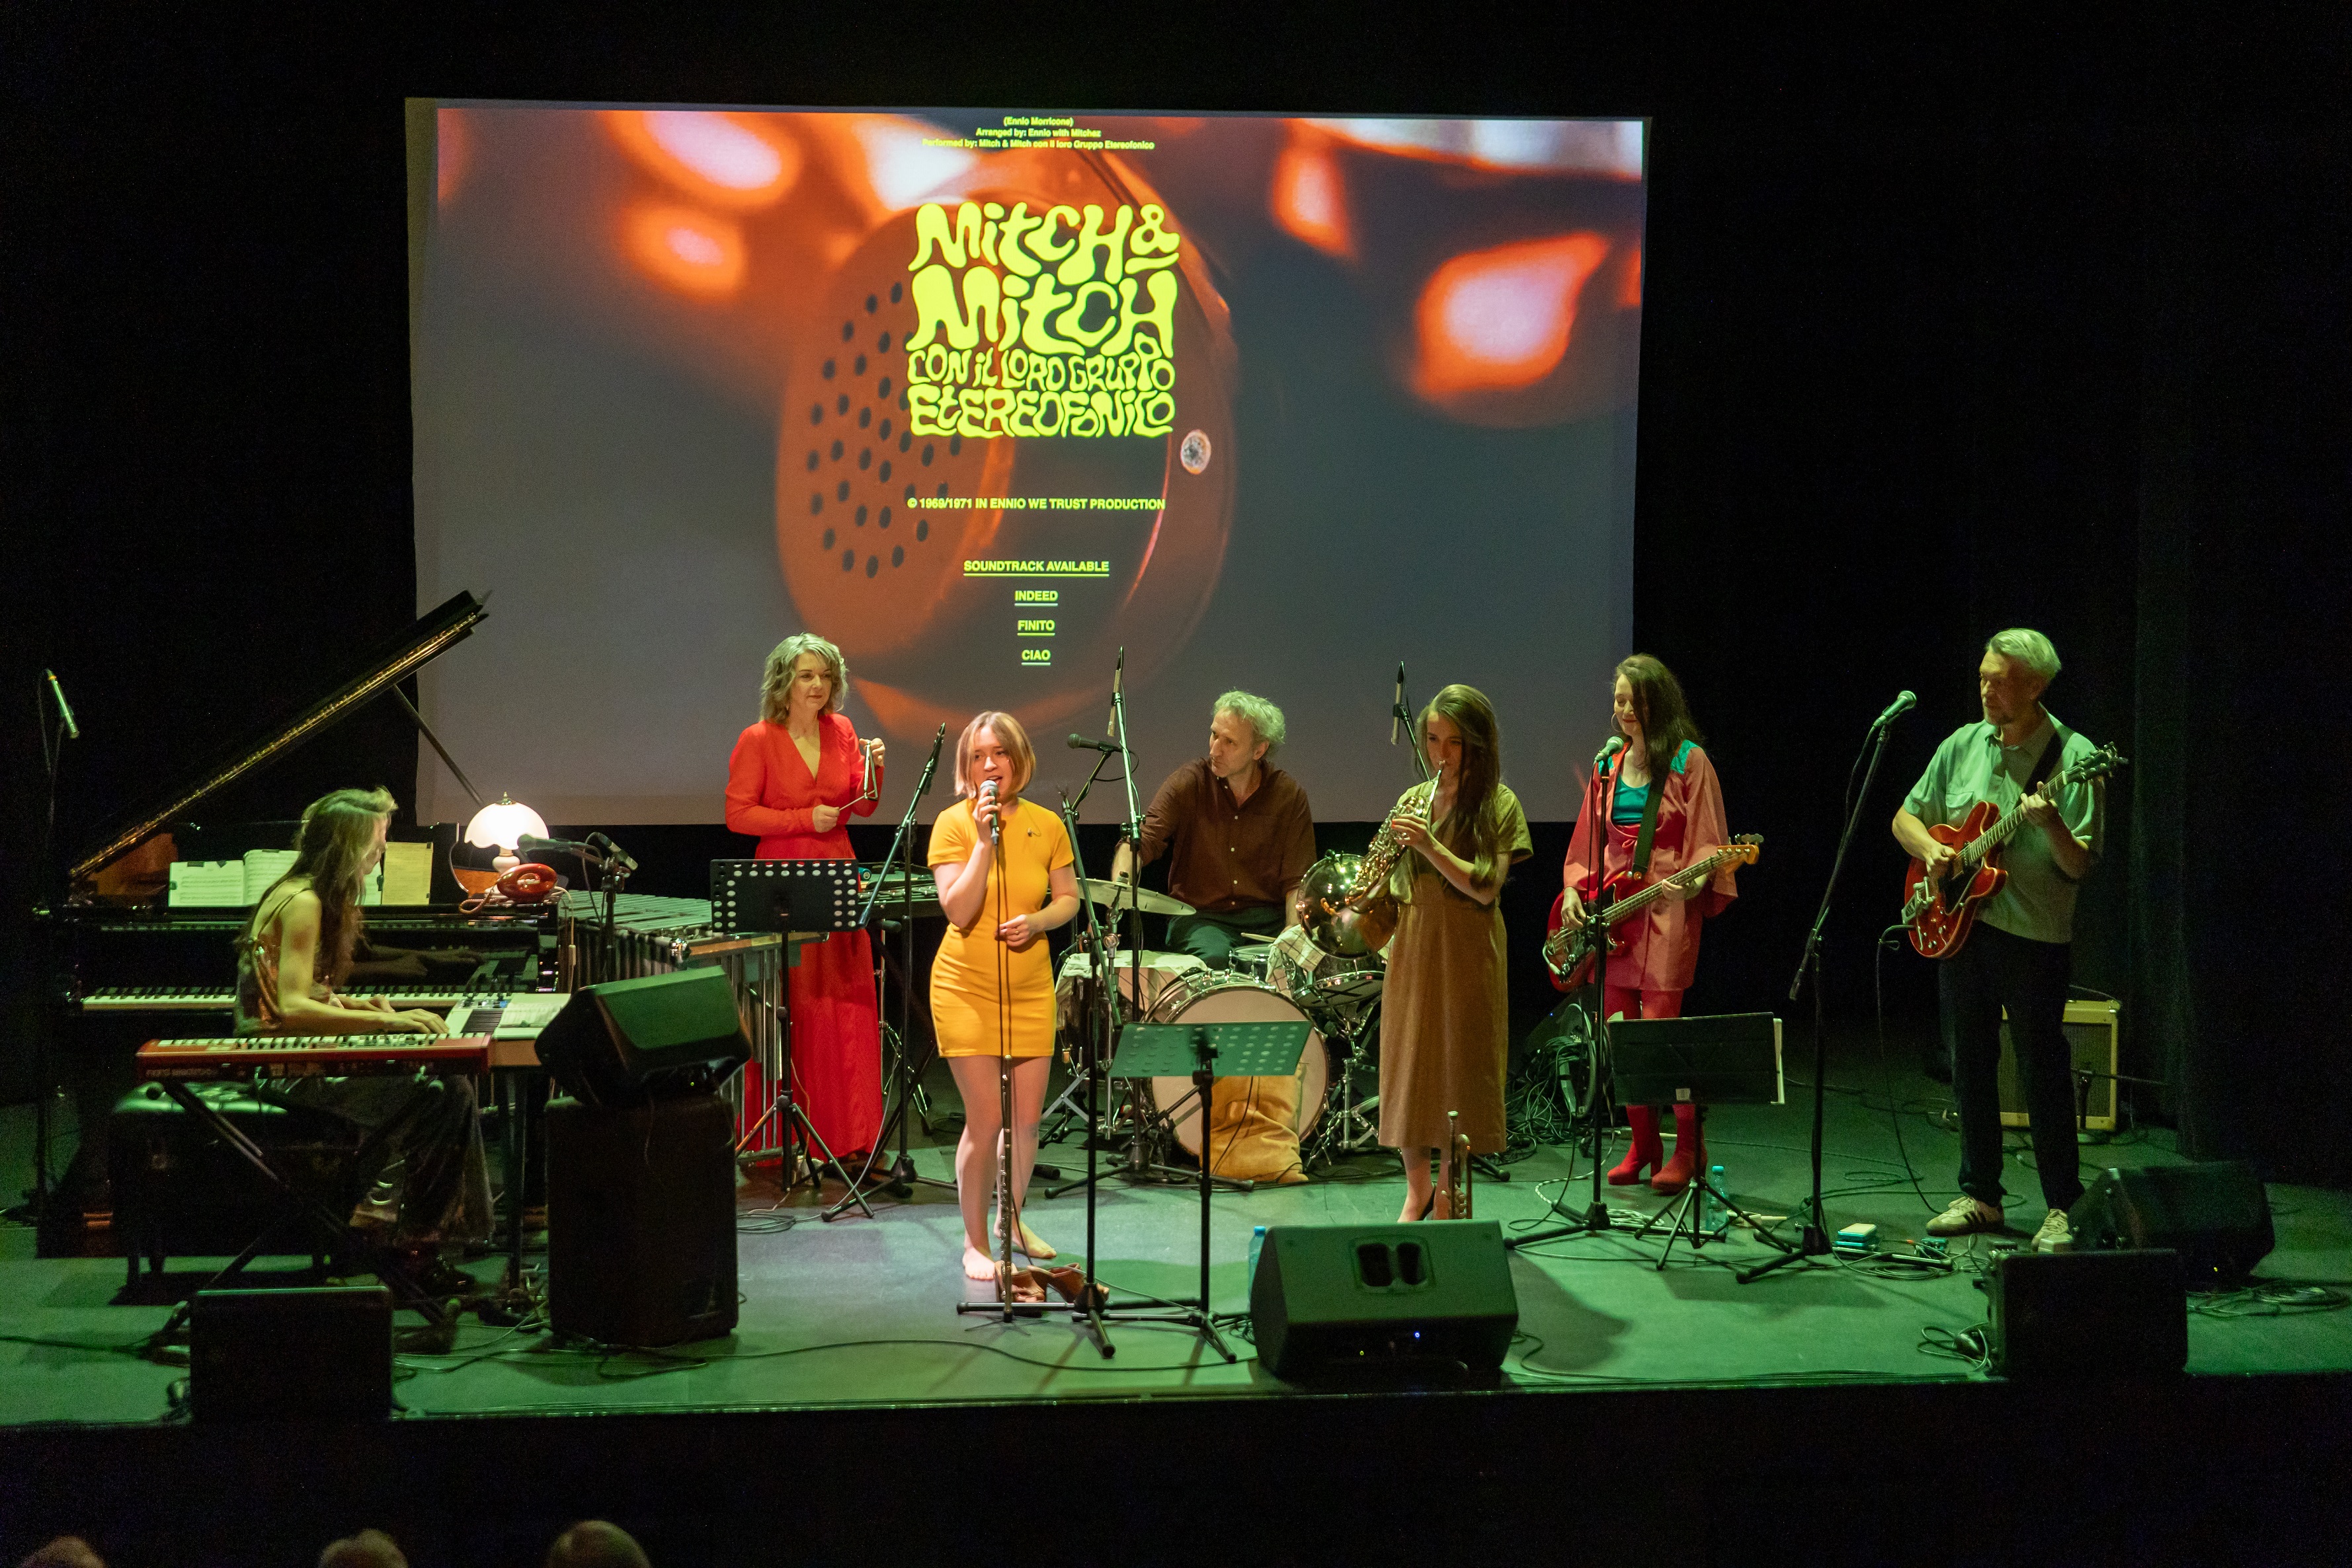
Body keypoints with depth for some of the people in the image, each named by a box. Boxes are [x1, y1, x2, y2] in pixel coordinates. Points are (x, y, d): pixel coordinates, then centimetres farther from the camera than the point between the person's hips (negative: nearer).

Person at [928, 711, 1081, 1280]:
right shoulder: (953, 824, -8)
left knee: (1028, 1119, 9)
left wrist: (1038, 922, -10)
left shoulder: (1047, 825, 1)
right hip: (967, 988, -3)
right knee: (986, 1118, -7)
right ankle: (975, 1243, 7)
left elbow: (1068, 898, 11)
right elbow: (958, 910, -17)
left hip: (1031, 988, 4)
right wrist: (985, 840, -22)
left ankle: (1013, 1219, 33)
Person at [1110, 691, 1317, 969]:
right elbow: (1139, 840, -13)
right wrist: (1120, 883, -34)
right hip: (1200, 917, -2)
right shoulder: (1189, 783, -4)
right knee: (1214, 958, -35)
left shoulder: (1289, 796, 0)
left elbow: (1298, 882, -1)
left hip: (1268, 919, 2)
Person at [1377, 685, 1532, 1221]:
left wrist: (1429, 845, -22)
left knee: (1459, 1069, 0)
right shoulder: (1413, 800, 9)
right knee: (1407, 1062, 5)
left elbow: (1486, 887, -13)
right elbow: (1394, 880, 12)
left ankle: (1447, 1194, 10)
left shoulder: (1498, 804, -3)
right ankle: (1417, 1188, 18)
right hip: (1412, 947, 4)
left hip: (1467, 951, -4)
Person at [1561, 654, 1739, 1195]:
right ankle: (1643, 1147, 17)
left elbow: (1707, 841, -6)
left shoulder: (1688, 762, -2)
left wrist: (1694, 880, -23)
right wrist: (1574, 889, 6)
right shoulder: (1608, 765, 15)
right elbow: (1587, 840, 20)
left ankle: (1688, 1150, 0)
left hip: (1667, 911, -6)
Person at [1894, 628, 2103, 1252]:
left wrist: (2050, 825, -31)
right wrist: (1930, 849, -4)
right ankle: (1980, 1195, 22)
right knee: (1970, 1065, 11)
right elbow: (1906, 818, 17)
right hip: (1959, 927, 5)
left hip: (2035, 936, -5)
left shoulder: (2073, 757, -8)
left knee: (2043, 1072, -3)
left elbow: (2079, 868, -12)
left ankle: (2062, 1208, 6)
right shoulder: (1962, 746, 7)